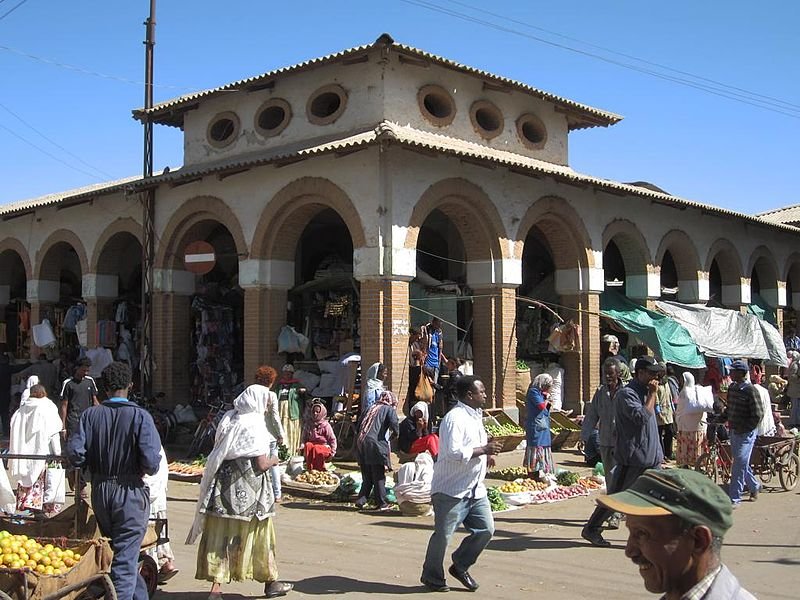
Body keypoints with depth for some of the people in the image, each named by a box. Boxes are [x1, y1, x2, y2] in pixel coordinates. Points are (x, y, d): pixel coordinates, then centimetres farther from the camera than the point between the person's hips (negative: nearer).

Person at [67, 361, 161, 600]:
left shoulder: (90, 415, -2)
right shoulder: (140, 416, -12)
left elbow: (74, 453, -9)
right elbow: (151, 460, -18)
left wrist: (93, 466, 10)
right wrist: (146, 470, 4)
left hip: (100, 490, 4)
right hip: (130, 491, -4)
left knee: (119, 549, 22)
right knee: (126, 557, 3)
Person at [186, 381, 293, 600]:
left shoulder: (228, 420, 6)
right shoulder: (255, 426, -13)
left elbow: (218, 454, 12)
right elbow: (261, 464, -16)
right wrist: (273, 460, 4)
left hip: (223, 486, 5)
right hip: (247, 490, -5)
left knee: (220, 535, 6)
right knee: (257, 535, 10)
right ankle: (270, 581, 24)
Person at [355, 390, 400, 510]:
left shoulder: (372, 408, 22)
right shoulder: (390, 409, 5)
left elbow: (361, 426, 20)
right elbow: (394, 425, -10)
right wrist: (395, 434, 9)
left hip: (361, 442, 6)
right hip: (375, 443, -6)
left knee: (367, 477, 15)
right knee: (379, 477, 3)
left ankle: (360, 501, 10)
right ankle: (381, 503, 8)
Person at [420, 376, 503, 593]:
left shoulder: (476, 416, 14)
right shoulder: (455, 418, -18)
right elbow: (454, 452, -28)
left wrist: (487, 452, 8)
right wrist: (483, 449, -23)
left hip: (475, 489, 9)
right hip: (452, 490, -9)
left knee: (486, 529, 7)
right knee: (443, 534, 1)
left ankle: (460, 567, 24)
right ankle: (432, 577, 19)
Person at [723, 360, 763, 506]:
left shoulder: (750, 390, -16)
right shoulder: (731, 388, 7)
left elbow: (757, 416, -15)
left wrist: (744, 429, -15)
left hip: (746, 433, -8)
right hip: (734, 431, 8)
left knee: (739, 465, -7)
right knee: (740, 462, 18)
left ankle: (734, 498, -2)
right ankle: (754, 486, 39)